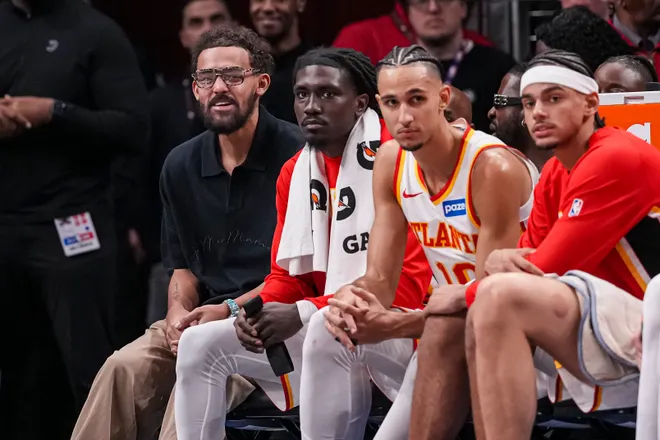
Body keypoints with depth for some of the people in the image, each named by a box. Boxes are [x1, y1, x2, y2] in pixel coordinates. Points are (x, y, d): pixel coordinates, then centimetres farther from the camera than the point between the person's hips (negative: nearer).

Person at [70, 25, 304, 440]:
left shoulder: (296, 153, -7)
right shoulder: (182, 166, 13)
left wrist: (232, 309, -16)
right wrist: (180, 310, -3)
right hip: (205, 314, 6)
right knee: (125, 368, -21)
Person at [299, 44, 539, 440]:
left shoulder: (493, 168, -21)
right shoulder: (390, 162, 1)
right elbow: (380, 279, 1)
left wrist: (392, 326, -31)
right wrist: (350, 304, -24)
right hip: (453, 323, 8)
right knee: (328, 329, -6)